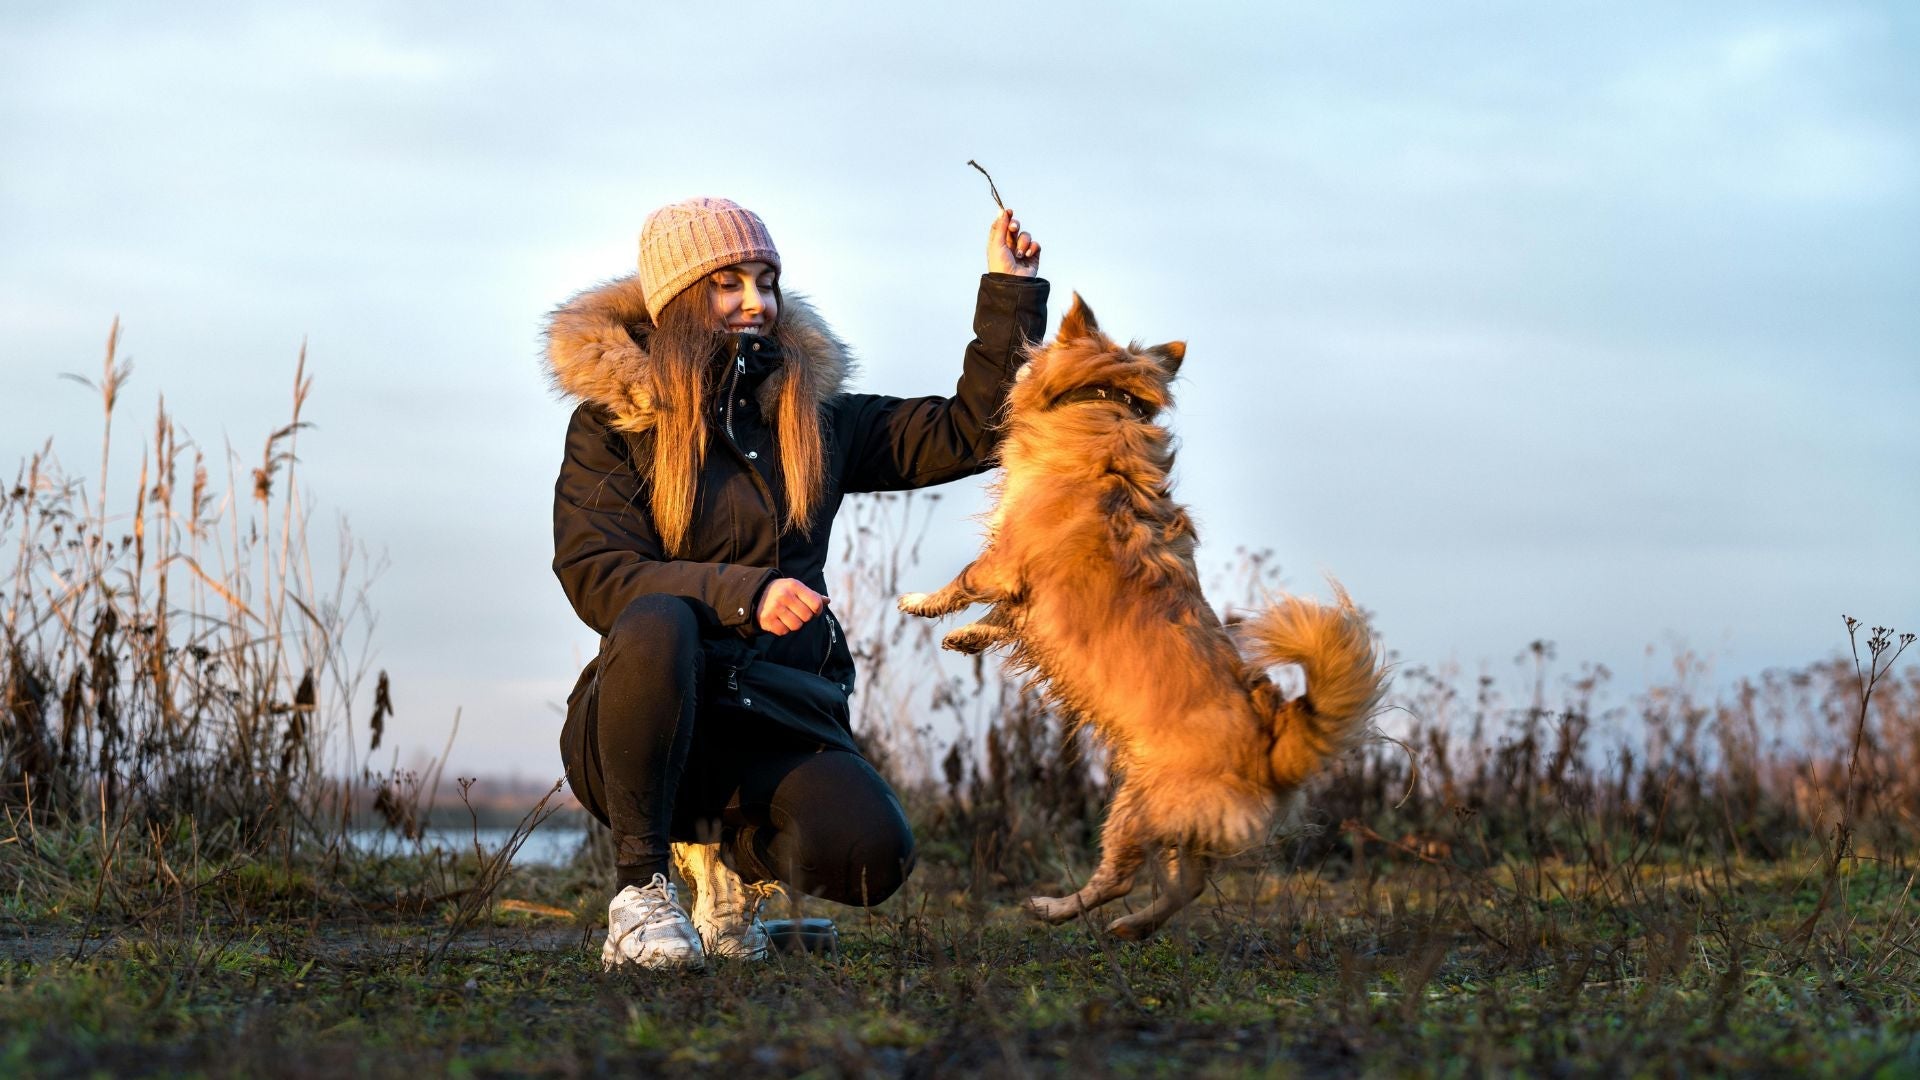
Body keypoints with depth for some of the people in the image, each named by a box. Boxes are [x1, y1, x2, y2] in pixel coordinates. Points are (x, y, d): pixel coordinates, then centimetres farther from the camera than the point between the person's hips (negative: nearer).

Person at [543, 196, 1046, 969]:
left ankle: (732, 848, 10)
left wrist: (1010, 293, 7)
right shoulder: (612, 424, 2)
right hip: (645, 725, -3)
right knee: (658, 626, -38)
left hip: (774, 725, 3)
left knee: (869, 855, -27)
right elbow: (596, 577, -10)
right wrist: (742, 594, -25)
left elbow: (966, 431, 15)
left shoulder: (814, 416, 14)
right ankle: (641, 885, -21)